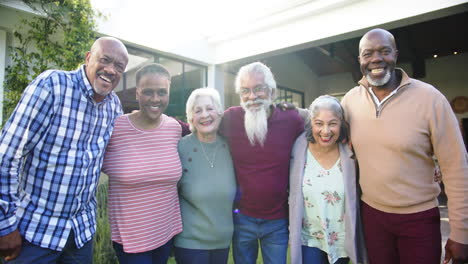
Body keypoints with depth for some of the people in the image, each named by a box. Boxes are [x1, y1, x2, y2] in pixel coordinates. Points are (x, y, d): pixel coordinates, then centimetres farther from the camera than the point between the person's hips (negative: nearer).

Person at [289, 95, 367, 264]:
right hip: (307, 239, -1)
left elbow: (356, 196, 1)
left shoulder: (349, 154, -12)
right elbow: (290, 193, -4)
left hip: (342, 241, 2)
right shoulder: (298, 150, -15)